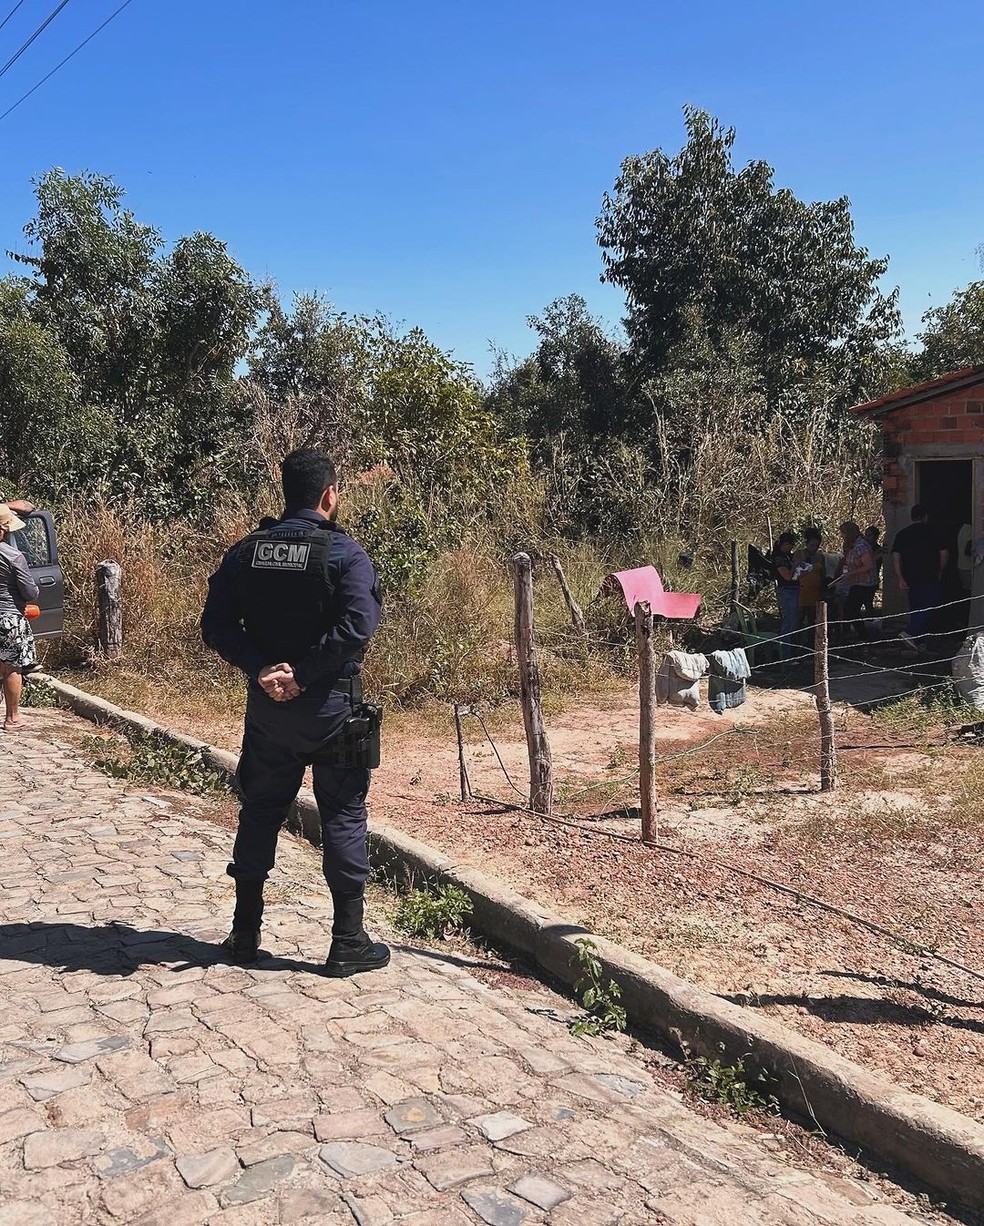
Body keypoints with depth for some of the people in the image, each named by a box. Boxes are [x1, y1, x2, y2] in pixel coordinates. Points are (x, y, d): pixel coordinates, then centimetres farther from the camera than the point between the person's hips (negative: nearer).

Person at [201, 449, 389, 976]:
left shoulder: (246, 552, 3)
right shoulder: (344, 553, -11)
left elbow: (216, 625, -4)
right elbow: (359, 625, -24)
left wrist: (260, 669, -11)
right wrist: (302, 675, -19)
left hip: (266, 707, 4)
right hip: (330, 707, -4)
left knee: (260, 813, 16)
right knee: (343, 816, 6)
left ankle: (245, 934, 26)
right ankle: (348, 942, 11)